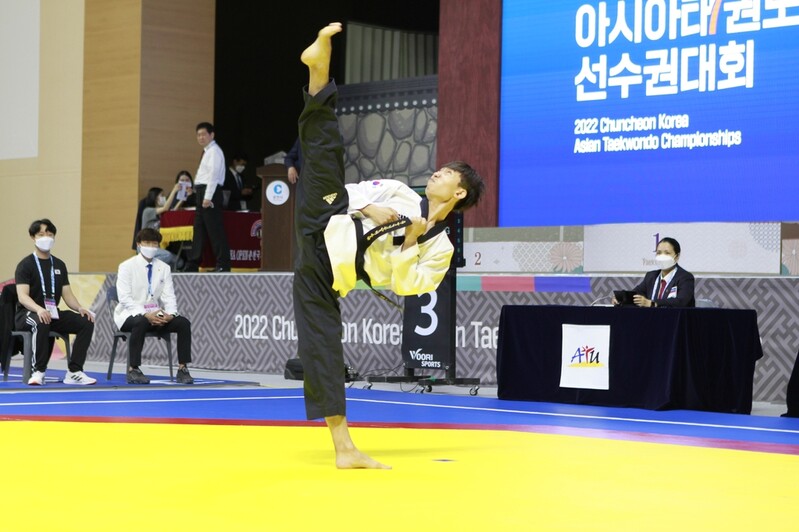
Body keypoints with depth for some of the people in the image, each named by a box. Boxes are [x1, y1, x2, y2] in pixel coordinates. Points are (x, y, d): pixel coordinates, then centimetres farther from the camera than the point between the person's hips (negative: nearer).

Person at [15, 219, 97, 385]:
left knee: (87, 322, -18)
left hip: (53, 313, 6)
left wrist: (80, 308, -12)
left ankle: (73, 372, -20)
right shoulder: (26, 265, -4)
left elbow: (67, 294, 11)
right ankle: (38, 372, -32)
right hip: (28, 314, -6)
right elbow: (22, 296, -17)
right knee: (41, 323, -41)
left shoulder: (59, 265, 14)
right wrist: (39, 309, -38)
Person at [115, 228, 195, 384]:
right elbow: (125, 298, -14)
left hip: (155, 314, 5)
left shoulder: (164, 268, 9)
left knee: (183, 323, -19)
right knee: (141, 323, -39)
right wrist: (145, 315, -27)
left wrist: (170, 314, -18)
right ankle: (133, 370, -33)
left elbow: (169, 296, 5)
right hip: (130, 315, -5)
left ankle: (182, 369, -19)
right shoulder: (127, 266, -4)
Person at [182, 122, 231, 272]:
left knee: (214, 229, -9)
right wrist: (202, 196, 14)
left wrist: (208, 197, -23)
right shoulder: (207, 151, 19)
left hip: (210, 192, -10)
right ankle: (193, 264, 15)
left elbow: (213, 174, -18)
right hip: (203, 192, 10)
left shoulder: (214, 151, -10)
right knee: (199, 229, 11)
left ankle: (223, 264, -7)